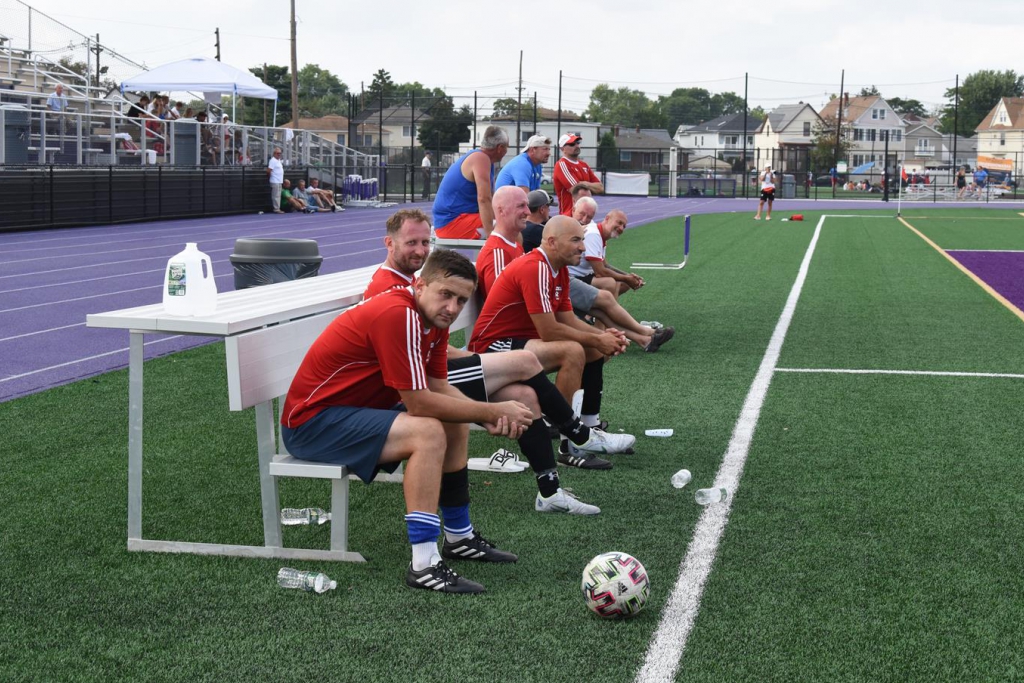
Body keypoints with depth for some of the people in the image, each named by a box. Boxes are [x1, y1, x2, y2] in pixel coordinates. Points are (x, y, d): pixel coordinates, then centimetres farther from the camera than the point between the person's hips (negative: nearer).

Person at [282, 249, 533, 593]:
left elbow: (440, 389, 6)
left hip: (356, 408, 10)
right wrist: (493, 412, -19)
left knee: (456, 425, 15)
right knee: (428, 432, -28)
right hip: (312, 420, -10)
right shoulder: (398, 316, -27)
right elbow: (419, 403, -27)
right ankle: (424, 565, -29)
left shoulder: (433, 319, 3)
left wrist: (491, 416, -11)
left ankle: (459, 536, 26)